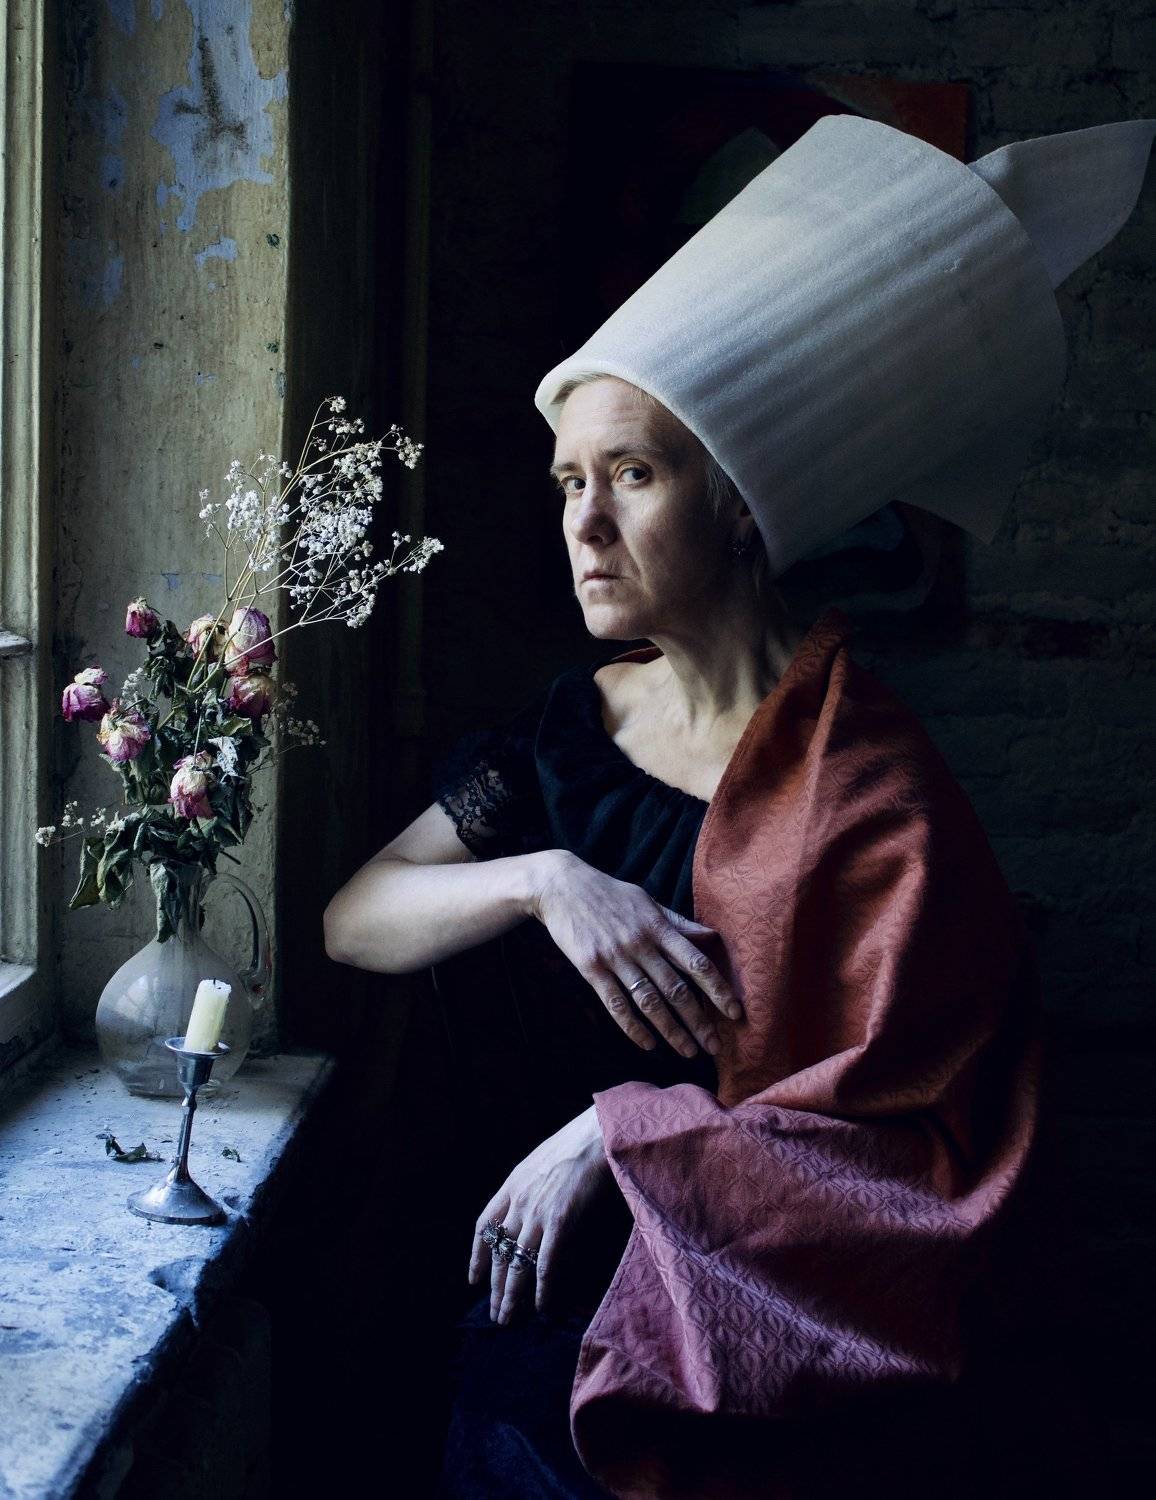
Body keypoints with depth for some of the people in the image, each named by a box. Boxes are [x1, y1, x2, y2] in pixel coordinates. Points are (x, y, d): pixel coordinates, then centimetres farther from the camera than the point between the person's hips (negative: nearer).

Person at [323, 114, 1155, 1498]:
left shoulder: (867, 793, -17)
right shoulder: (569, 730, 1)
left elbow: (927, 1142, -20)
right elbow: (354, 920, -4)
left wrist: (622, 1130, -21)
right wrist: (544, 881, -22)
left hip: (769, 1382, -5)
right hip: (547, 1312, 5)